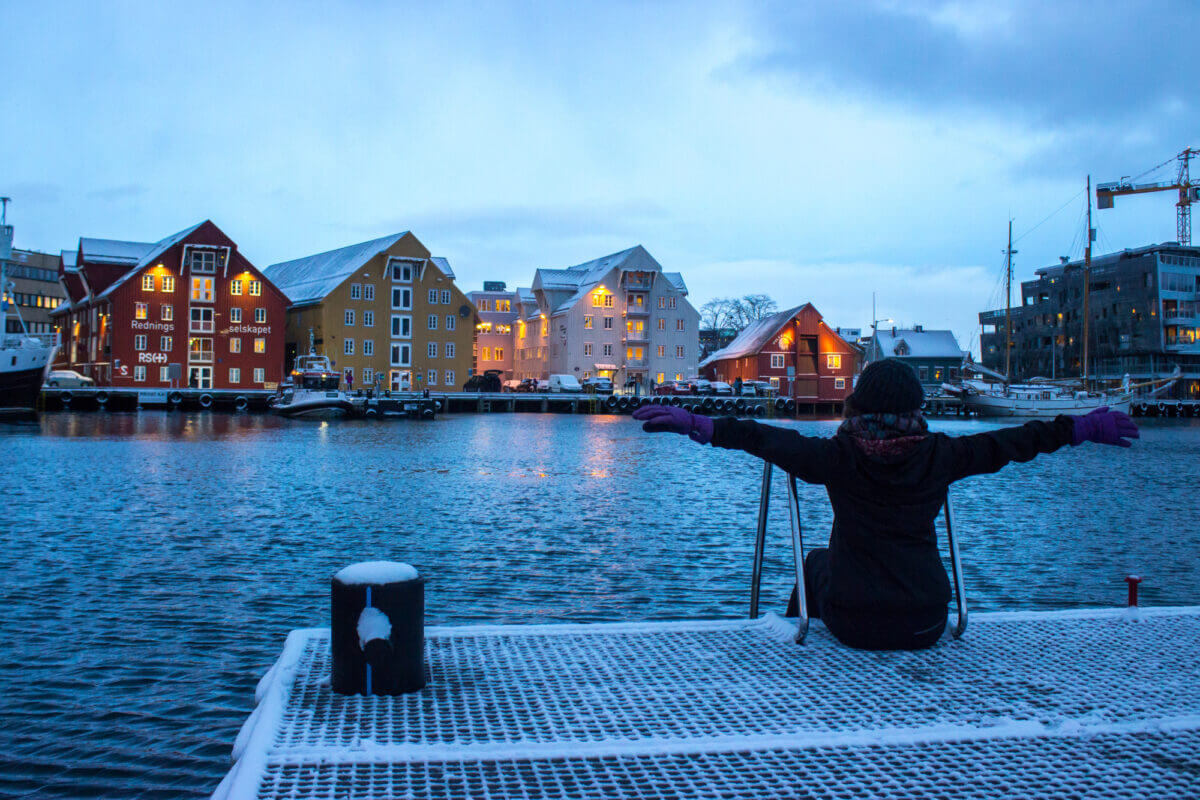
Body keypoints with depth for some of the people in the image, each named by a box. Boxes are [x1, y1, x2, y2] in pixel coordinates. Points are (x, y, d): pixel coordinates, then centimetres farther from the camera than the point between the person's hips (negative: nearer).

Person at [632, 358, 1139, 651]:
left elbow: (765, 438, -12)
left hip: (851, 625, -1)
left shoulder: (840, 456, -11)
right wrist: (1081, 428, 17)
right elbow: (1007, 442, 5)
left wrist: (695, 424, -5)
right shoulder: (939, 456, -5)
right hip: (926, 627, 2)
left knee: (817, 561, 31)